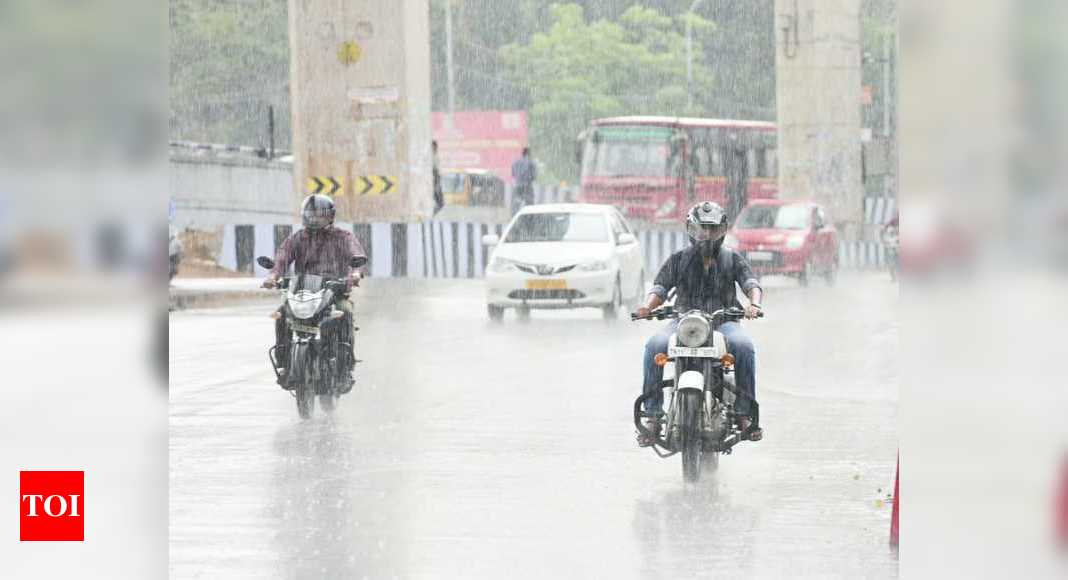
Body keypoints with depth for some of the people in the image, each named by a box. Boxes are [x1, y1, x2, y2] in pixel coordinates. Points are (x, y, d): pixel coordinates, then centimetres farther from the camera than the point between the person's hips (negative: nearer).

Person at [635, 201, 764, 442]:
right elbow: (661, 287, 9)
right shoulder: (679, 259, 14)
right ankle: (653, 414, -24)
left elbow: (751, 284, 3)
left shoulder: (732, 259, 13)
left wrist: (754, 304, -21)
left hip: (723, 320, -1)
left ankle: (745, 413, -26)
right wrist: (648, 306, -13)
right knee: (655, 346, -29)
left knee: (743, 346, -34)